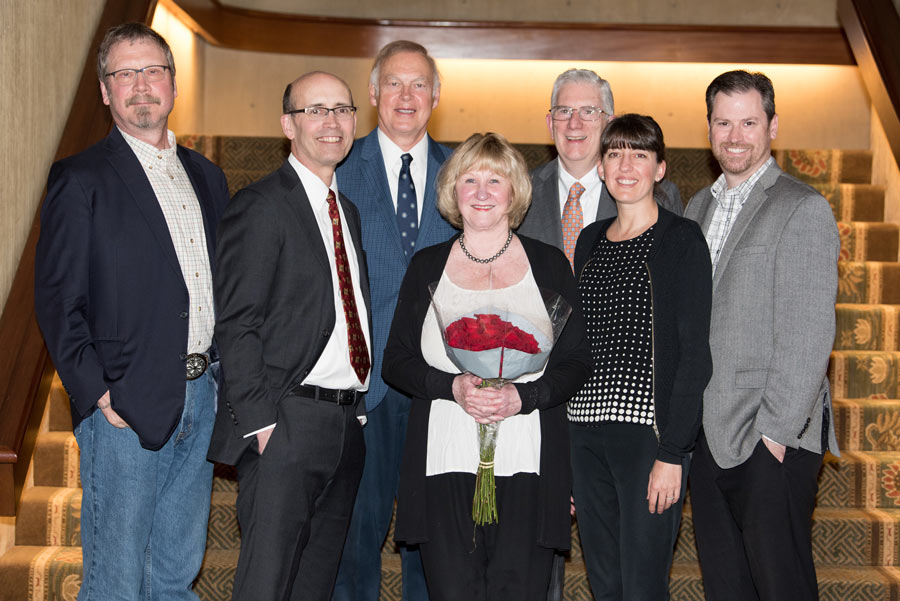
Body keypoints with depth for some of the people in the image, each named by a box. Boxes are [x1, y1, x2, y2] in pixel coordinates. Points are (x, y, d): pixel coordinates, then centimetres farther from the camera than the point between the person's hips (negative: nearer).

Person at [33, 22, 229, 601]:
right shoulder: (81, 180, -4)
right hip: (127, 406, -5)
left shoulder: (207, 176, 14)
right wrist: (98, 395, -15)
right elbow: (56, 299, -8)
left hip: (202, 397, 6)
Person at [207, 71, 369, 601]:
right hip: (287, 425, -7)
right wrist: (260, 421, -18)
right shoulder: (260, 206, -6)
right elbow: (237, 326, -12)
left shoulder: (349, 211, 18)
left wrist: (361, 410, 11)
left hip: (348, 424, 8)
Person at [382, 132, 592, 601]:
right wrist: (452, 386, -10)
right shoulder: (427, 266, 10)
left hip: (526, 468, 0)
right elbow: (395, 362, 9)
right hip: (444, 467, 1)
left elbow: (579, 361, 6)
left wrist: (523, 396, -12)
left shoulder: (548, 264, 8)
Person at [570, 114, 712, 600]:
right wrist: (564, 441, 10)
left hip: (650, 431, -5)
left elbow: (696, 355, -9)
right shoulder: (590, 240, 14)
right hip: (586, 431, 6)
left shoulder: (681, 239, -4)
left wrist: (672, 453, -15)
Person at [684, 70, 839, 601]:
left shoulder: (803, 209, -7)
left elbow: (807, 336, -13)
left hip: (772, 438, -6)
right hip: (707, 435, 7)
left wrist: (775, 430, -16)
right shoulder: (699, 206, 15)